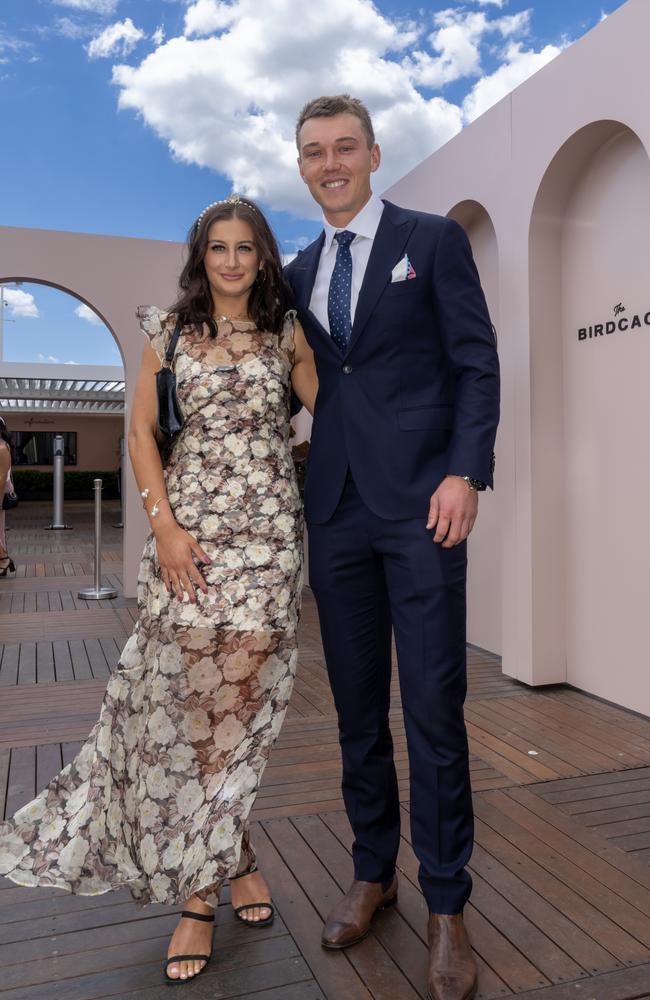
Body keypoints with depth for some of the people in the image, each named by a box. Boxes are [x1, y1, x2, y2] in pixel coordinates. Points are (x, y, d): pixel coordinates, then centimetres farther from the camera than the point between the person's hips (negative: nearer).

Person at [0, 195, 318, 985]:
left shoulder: (286, 333, 10)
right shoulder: (170, 331, 10)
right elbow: (142, 433, 5)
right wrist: (164, 526, -4)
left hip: (267, 531, 0)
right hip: (187, 530, 1)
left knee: (235, 700, 0)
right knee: (184, 698, -2)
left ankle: (200, 886, 20)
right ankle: (229, 861, 19)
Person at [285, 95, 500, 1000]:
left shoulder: (433, 240, 5)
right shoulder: (300, 272, 18)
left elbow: (477, 364, -1)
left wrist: (466, 473, -14)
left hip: (421, 501, -4)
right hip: (336, 508, 5)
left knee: (434, 707, -2)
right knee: (357, 705, 11)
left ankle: (446, 907, 16)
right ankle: (373, 873, 28)